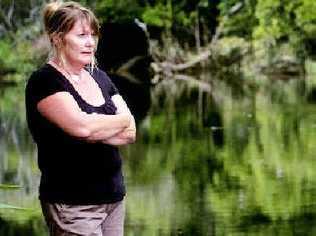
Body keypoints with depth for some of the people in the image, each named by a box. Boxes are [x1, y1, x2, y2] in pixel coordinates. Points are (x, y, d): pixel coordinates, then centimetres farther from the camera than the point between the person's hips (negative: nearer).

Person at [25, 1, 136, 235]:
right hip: (73, 204, -6)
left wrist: (94, 128, -14)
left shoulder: (99, 77, 14)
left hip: (114, 196, 6)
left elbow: (130, 133, 5)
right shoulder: (45, 80, -8)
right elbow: (81, 126, -22)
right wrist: (122, 120, -5)